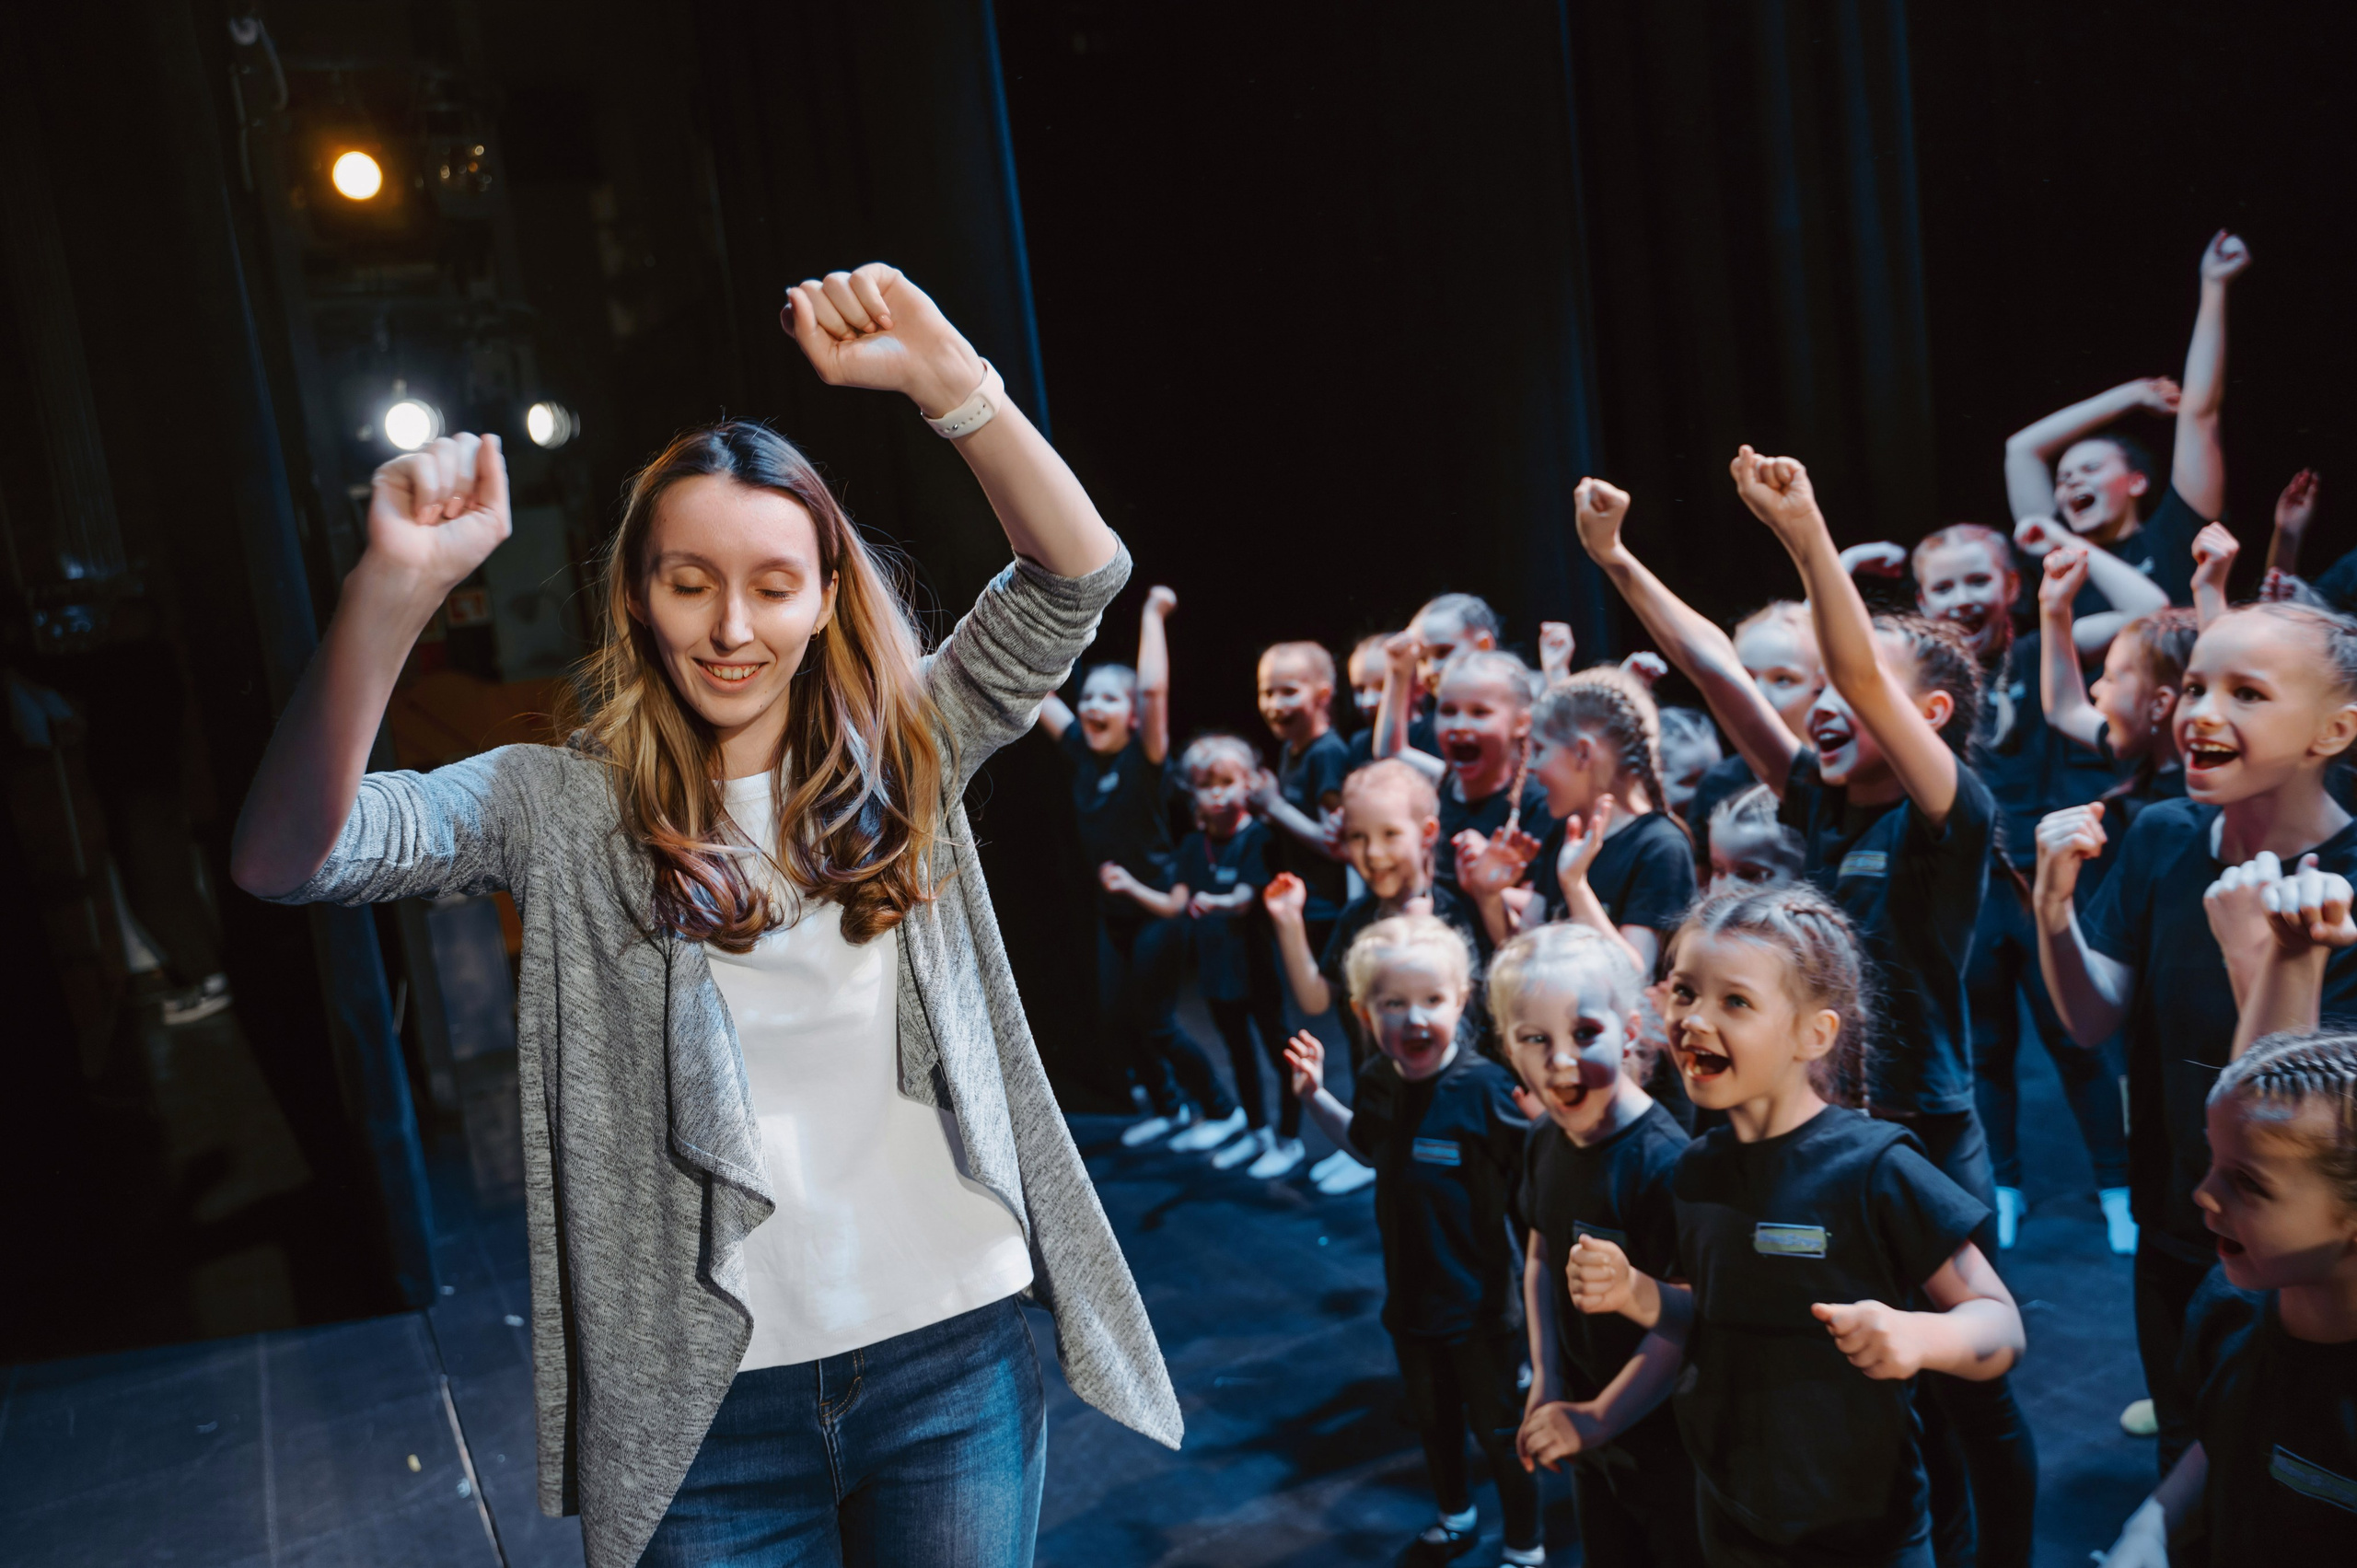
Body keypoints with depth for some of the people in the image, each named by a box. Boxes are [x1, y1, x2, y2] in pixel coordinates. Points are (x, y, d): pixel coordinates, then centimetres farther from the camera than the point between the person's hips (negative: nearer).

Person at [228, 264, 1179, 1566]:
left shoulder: (904, 756, 1)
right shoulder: (561, 807, -4)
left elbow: (1077, 576, -8)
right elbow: (286, 857, -18)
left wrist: (940, 372, -21)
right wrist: (393, 588, -32)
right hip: (705, 1402, -1)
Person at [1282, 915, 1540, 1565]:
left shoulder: (1486, 1089, -28)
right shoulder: (1377, 1083, -8)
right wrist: (1315, 1097, 4)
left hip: (1481, 1299, -6)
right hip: (1410, 1293, 6)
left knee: (1498, 1427, 16)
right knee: (1432, 1418, 27)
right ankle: (1456, 1516, 54)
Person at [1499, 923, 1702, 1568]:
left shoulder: (1663, 1159, -27)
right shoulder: (1546, 1139, -5)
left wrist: (1603, 1414, -21)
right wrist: (1544, 1383, 3)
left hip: (1665, 1436, -6)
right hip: (1584, 1422, 7)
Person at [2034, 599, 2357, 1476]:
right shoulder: (2163, 837, -8)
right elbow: (2095, 1023, -6)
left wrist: (2254, 956, -41)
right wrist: (2055, 907, -23)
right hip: (2173, 1240, 4)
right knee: (2184, 1466, 24)